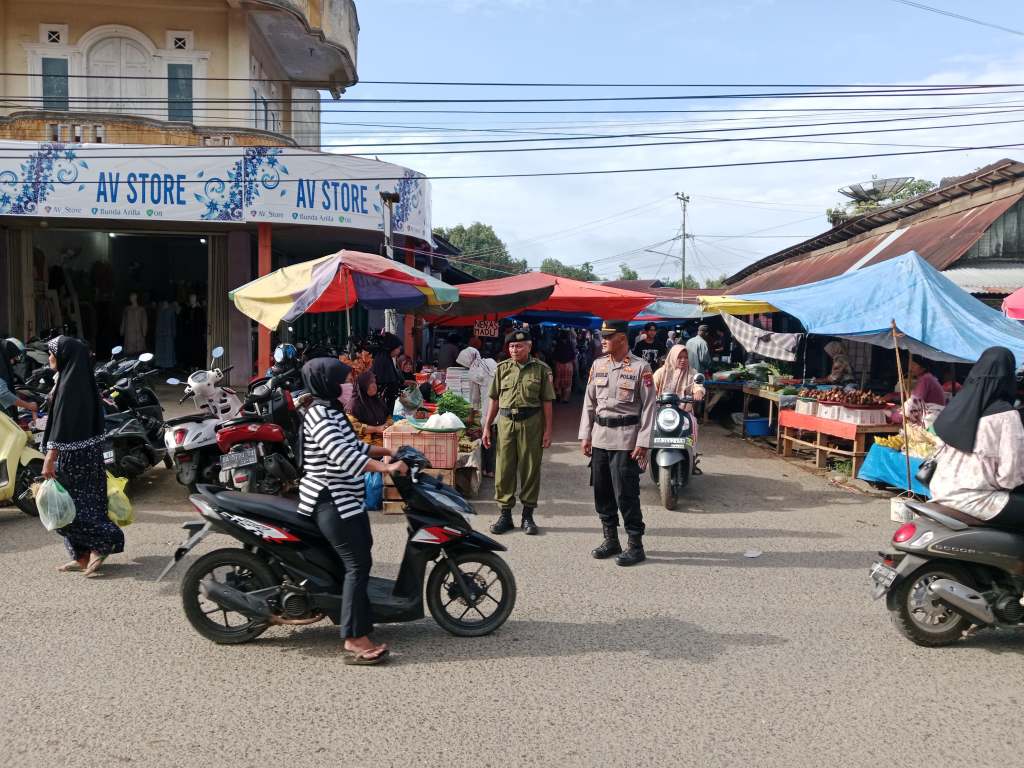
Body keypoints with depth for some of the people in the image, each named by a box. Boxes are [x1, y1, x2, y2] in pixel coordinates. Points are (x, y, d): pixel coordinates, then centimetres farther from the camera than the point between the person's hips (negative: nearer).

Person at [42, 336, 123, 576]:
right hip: (87, 452, 9)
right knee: (81, 502, 12)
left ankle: (104, 541, -1)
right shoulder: (81, 378, 10)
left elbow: (63, 424, -22)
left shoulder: (69, 383, -17)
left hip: (73, 455, -9)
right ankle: (84, 555, 17)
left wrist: (50, 459, -22)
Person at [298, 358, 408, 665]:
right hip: (330, 501, -11)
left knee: (361, 556, 18)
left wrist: (387, 452, 20)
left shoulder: (333, 411, 14)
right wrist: (386, 467, -30)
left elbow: (354, 445, 24)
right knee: (358, 563, -13)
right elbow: (343, 455, -30)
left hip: (346, 499, 11)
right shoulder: (319, 414, -18)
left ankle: (351, 614, 31)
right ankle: (355, 641, -11)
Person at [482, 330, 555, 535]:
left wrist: (547, 431, -3)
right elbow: (494, 399, 11)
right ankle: (505, 514, 14)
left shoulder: (541, 369, 3)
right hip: (506, 421, 2)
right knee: (504, 469, 3)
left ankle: (528, 515, 14)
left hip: (531, 422, -2)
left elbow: (546, 402, 2)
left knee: (530, 470, 3)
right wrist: (486, 427, 6)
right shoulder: (502, 368, 10)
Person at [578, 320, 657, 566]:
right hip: (600, 437, 6)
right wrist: (585, 435, 7)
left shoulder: (640, 367, -6)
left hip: (625, 438, -6)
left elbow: (648, 407, -8)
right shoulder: (598, 365, 10)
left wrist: (642, 443, -13)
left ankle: (636, 545, 6)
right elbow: (589, 402, 13)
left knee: (626, 494, -5)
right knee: (602, 492, 11)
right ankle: (611, 539, 24)